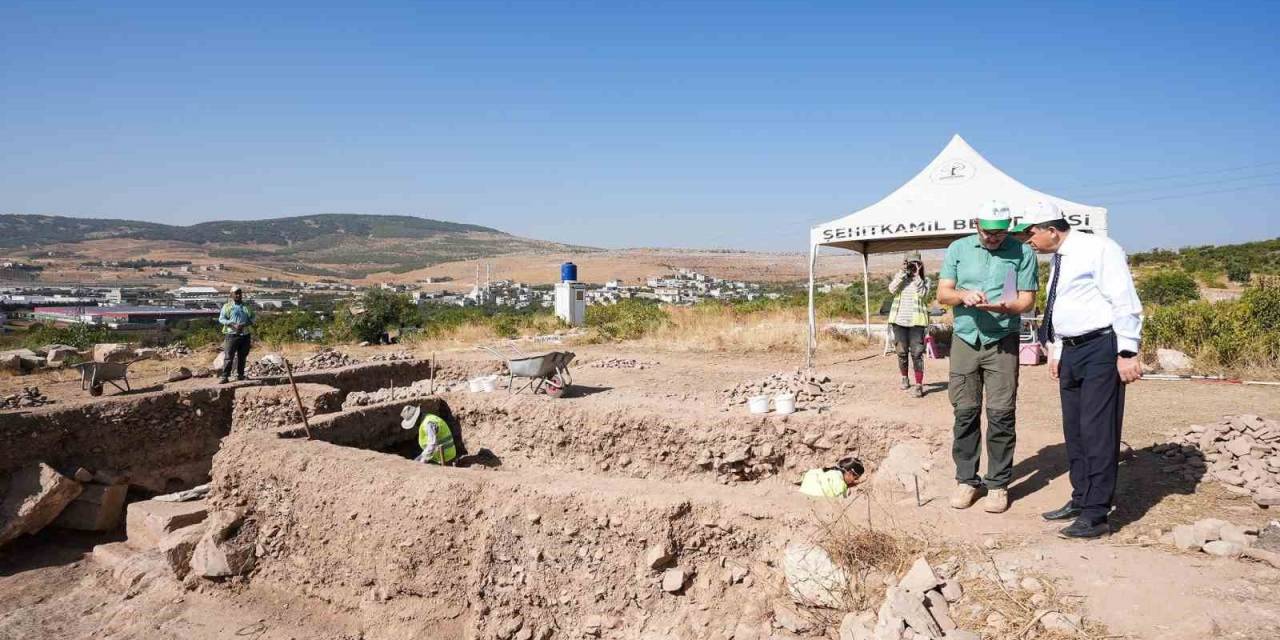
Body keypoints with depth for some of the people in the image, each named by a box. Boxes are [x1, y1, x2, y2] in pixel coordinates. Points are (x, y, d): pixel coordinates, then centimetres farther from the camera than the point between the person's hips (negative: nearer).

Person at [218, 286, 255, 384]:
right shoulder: (227, 306, 4)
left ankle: (240, 375, 18)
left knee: (242, 357, 8)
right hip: (232, 335, -3)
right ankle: (225, 376, -7)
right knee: (228, 357, -8)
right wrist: (233, 325, -17)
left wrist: (244, 324, -10)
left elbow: (252, 318, 10)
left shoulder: (247, 306, 12)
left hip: (245, 335, 3)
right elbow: (221, 319, -2)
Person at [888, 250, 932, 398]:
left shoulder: (924, 280, 6)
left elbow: (923, 294, -12)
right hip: (899, 319, 2)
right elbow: (892, 289, -8)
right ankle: (904, 379, 30)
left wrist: (917, 275, -11)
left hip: (916, 321, -2)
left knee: (917, 353, -9)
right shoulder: (899, 277, 10)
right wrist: (903, 272, -11)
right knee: (901, 352, 10)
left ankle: (919, 385, -10)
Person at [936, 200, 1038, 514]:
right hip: (965, 339, 2)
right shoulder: (958, 249, 7)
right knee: (965, 412, 4)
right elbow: (943, 293, 5)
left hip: (1003, 342, -2)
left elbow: (1027, 299, -1)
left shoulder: (1022, 253, 1)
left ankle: (998, 484, 9)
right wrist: (964, 295, -16)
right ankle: (966, 479, 14)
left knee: (1001, 414, -2)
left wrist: (1002, 306, -22)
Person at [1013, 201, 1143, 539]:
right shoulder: (1059, 260, 15)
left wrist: (1128, 353, -20)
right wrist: (1056, 352, 19)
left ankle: (1096, 515, 0)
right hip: (1071, 352, 9)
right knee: (1074, 430, 14)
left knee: (1097, 431, -6)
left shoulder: (1098, 250, -12)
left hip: (1101, 349, -9)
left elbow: (1125, 302, -16)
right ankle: (1081, 500, 26)